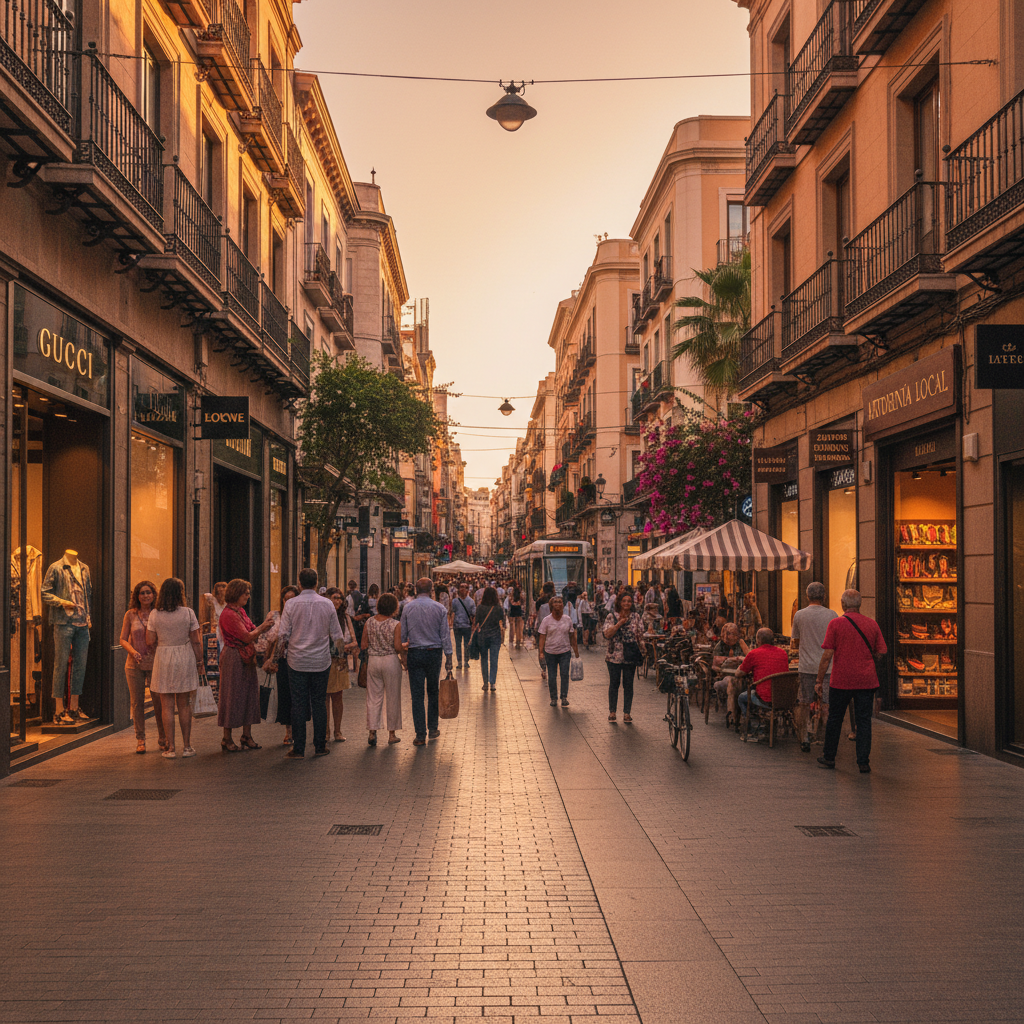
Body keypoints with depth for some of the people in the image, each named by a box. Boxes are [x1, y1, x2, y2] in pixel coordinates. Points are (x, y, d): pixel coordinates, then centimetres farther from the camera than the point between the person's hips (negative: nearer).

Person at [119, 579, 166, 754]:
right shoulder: (130, 615, 4)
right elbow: (123, 639, 6)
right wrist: (133, 651, -13)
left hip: (155, 663, -1)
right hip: (135, 664, 1)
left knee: (159, 701, -1)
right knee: (137, 702, 3)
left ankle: (163, 739, 13)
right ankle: (140, 740, 14)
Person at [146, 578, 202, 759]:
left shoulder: (154, 614, -3)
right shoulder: (188, 613, -6)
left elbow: (150, 642, -2)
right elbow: (196, 641, -5)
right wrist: (199, 661, 5)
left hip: (163, 661, 0)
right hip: (185, 660, 0)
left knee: (167, 706, 5)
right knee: (184, 705, 10)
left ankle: (170, 748, 5)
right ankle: (187, 746, 14)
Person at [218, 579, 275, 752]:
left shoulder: (240, 611, 12)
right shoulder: (228, 614, -17)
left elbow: (252, 632, 11)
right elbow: (247, 637, -19)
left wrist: (264, 626, -4)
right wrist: (263, 626, -9)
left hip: (246, 658, 9)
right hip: (233, 658, -9)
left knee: (248, 695, 9)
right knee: (232, 696, -1)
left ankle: (247, 736, 16)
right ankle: (227, 739, 8)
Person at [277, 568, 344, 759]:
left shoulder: (291, 604, -7)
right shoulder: (327, 604, -3)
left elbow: (283, 634, -6)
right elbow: (336, 635, 3)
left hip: (297, 661, -1)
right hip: (321, 662, 1)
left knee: (298, 704, 3)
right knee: (319, 703, 8)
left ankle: (299, 748, 6)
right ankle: (320, 747, 11)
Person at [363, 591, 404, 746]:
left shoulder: (369, 622, 0)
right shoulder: (396, 625, -10)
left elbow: (364, 645, 1)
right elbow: (398, 647, -14)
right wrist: (404, 658, 4)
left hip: (373, 661, 3)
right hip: (391, 661, -3)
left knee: (373, 698, 8)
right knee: (393, 698, 8)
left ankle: (372, 732, 0)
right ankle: (392, 734, 14)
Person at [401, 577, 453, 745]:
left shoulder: (408, 608, -1)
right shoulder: (439, 608, -2)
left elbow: (403, 634, 2)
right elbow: (445, 635, -2)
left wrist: (402, 653, 12)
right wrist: (448, 658, 3)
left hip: (414, 654, -1)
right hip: (434, 652, 1)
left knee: (417, 695, 0)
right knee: (433, 692, 16)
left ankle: (420, 735, -1)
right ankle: (433, 729, 21)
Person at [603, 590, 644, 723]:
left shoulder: (637, 617, 3)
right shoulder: (612, 617, 0)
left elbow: (640, 635, 5)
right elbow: (607, 634, -10)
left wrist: (640, 650, -4)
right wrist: (619, 623, -19)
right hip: (614, 656, 0)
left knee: (628, 685, 4)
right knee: (614, 684, 8)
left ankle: (627, 713, 12)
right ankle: (612, 712, 18)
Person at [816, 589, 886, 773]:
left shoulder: (836, 623, -6)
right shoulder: (872, 624, 3)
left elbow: (827, 654, -8)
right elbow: (882, 652, 6)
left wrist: (819, 679, -1)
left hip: (841, 680, -2)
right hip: (866, 680, 2)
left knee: (835, 719, 11)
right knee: (864, 721, 5)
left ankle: (829, 758, 21)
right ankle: (863, 761, 2)